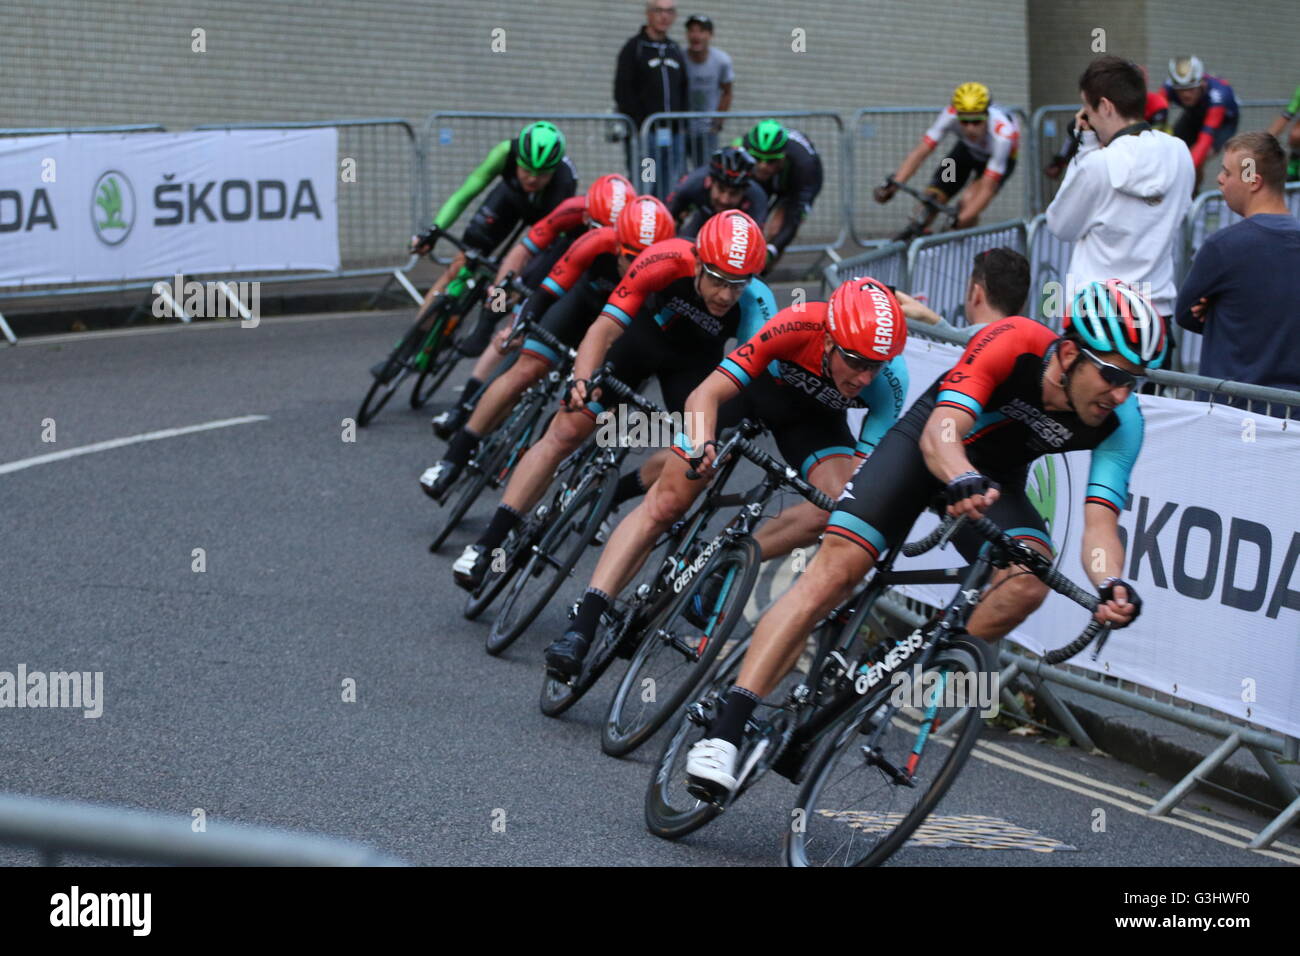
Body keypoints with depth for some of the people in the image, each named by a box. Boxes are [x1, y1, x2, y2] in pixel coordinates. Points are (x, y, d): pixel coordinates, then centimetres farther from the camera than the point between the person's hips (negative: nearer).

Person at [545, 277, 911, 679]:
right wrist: (702, 444, -58)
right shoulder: (798, 326, -39)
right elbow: (707, 393, -40)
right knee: (665, 502, -12)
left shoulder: (890, 378, -32)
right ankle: (581, 627, -10)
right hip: (753, 388, -2)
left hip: (814, 415, 2)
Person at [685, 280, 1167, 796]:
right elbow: (941, 431, -41)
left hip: (996, 479, 4)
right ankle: (725, 729, -22)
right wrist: (963, 481, -63)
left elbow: (1100, 521, -27)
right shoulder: (1014, 342, -32)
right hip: (923, 446, -3)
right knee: (835, 569, -20)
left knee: (1030, 580, -28)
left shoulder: (1121, 421, -22)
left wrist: (1112, 586, -48)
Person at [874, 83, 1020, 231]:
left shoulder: (1003, 134, -42)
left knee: (969, 203, -28)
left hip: (999, 158, -3)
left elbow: (987, 189, -41)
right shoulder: (951, 115, -34)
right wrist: (894, 183, -45)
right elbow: (920, 152, -32)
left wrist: (960, 222, -50)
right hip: (967, 149, 3)